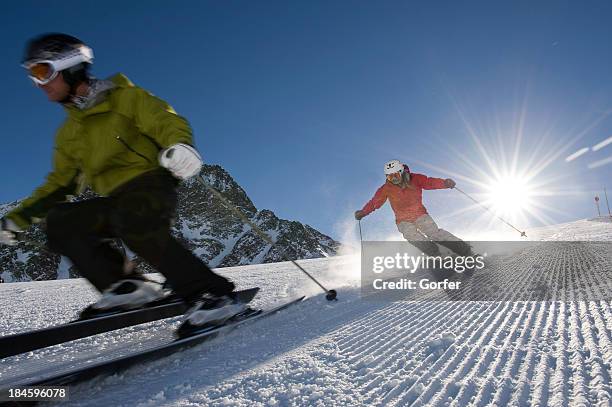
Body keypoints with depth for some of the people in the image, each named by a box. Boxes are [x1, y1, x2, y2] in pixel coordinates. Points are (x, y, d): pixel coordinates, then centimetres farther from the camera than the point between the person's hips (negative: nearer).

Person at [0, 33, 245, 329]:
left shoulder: (123, 97, 2)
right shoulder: (68, 134, 21)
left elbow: (167, 121, -11)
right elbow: (60, 184, 26)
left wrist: (179, 145, -34)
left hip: (151, 185, -6)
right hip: (114, 202, 7)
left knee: (134, 221, -36)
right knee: (59, 222, -13)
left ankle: (214, 294, -32)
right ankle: (126, 286, -19)